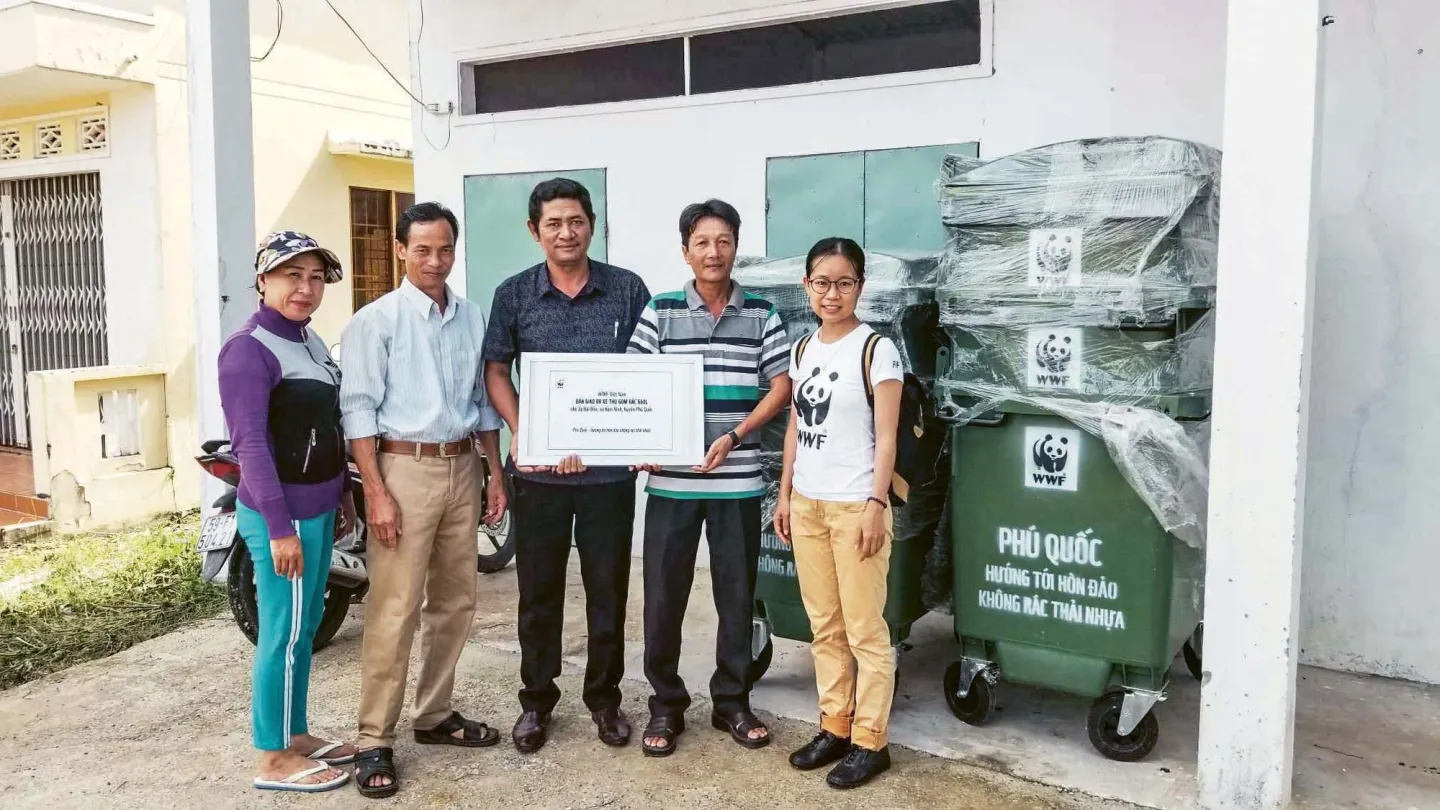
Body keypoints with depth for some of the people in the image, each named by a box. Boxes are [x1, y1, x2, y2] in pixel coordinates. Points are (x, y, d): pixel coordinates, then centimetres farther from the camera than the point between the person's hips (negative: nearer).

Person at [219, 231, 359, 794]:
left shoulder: (311, 340, 12)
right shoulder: (249, 349, -14)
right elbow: (250, 443, -20)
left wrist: (340, 493, 16)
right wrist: (279, 526, -22)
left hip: (317, 508, 9)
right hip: (283, 514, -9)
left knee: (305, 627, 16)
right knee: (284, 634, 0)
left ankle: (296, 736, 29)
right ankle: (274, 759, 13)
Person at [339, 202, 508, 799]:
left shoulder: (473, 319, 10)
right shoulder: (376, 320, -5)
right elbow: (359, 408, -9)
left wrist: (495, 474, 10)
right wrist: (376, 491, -15)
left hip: (462, 468, 6)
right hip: (405, 468, -5)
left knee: (455, 602, 12)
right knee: (394, 611, -5)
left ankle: (435, 716, 27)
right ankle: (375, 741, 5)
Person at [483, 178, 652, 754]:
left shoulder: (628, 290, 1)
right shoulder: (514, 294, 3)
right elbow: (495, 371, 6)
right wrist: (521, 434, -8)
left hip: (609, 466, 0)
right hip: (538, 467, 1)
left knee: (608, 588, 9)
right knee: (538, 590, 10)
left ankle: (604, 697, 26)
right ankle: (536, 700, 26)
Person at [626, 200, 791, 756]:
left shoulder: (761, 314, 4)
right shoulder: (660, 312, 3)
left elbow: (781, 386, 2)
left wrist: (734, 436, -10)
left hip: (738, 481, 1)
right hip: (671, 480, 0)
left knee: (737, 595, 10)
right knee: (663, 595, 5)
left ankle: (732, 702, 26)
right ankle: (666, 706, 21)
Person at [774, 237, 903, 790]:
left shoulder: (876, 349, -7)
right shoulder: (802, 350, 10)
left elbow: (886, 437, -10)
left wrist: (877, 504, -16)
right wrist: (784, 494, 12)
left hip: (855, 506, -6)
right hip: (807, 504, 6)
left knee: (865, 630, 1)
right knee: (824, 626, 13)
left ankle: (870, 742, 11)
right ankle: (835, 727, 25)